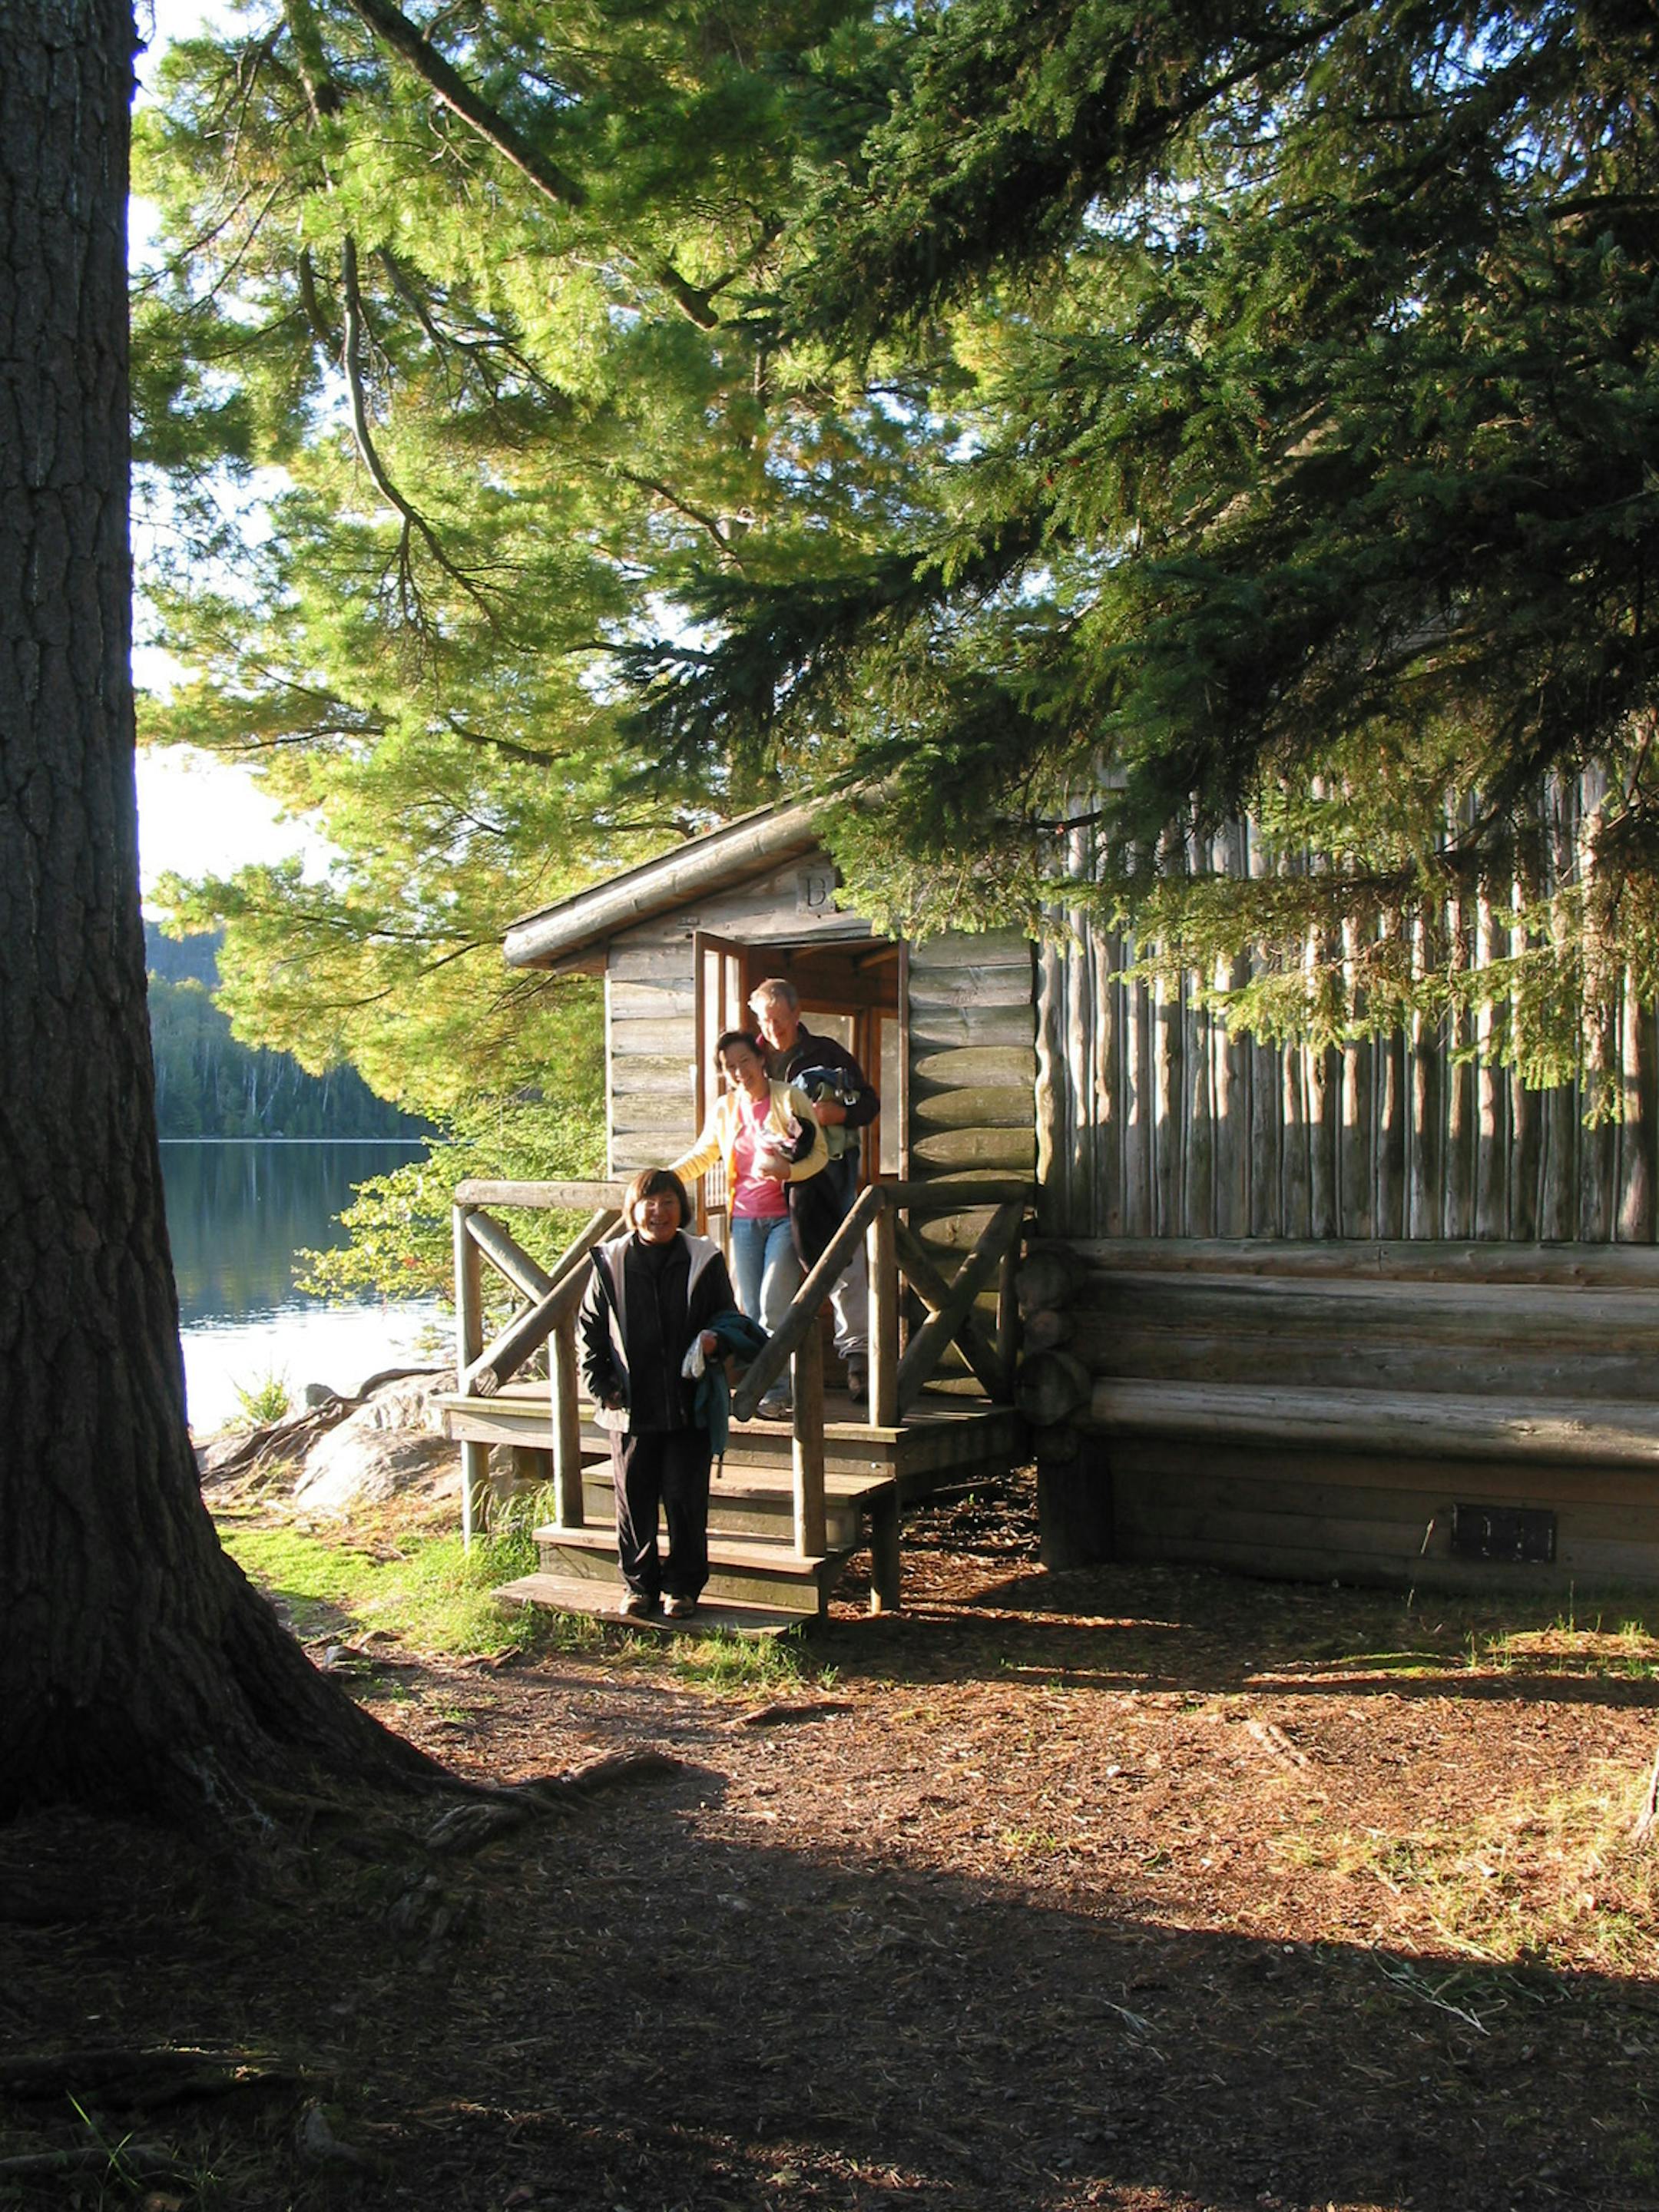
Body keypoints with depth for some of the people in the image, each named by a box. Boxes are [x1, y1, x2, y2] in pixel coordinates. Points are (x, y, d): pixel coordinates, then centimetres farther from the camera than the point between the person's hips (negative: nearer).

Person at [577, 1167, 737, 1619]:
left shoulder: (703, 1260, 1)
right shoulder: (611, 1264, 3)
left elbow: (727, 1318, 11)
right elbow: (589, 1330, 9)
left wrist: (714, 1339, -12)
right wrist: (600, 1384, 0)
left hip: (689, 1406, -1)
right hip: (630, 1407, 1)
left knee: (685, 1498, 3)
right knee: (634, 1499, 8)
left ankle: (683, 1585, 16)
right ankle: (639, 1583, 22)